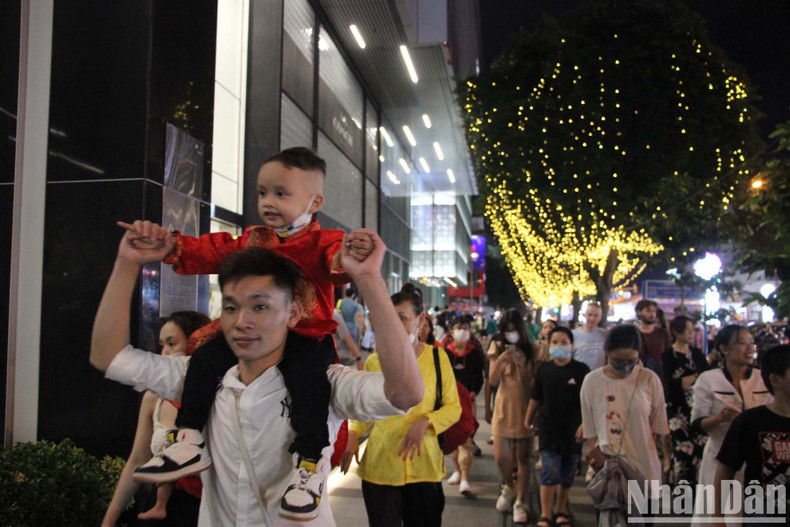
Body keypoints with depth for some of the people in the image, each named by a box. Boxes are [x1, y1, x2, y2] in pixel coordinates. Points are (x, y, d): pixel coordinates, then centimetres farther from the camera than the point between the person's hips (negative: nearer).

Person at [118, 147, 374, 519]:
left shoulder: (321, 242, -6)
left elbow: (336, 260, -27)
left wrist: (349, 257, -53)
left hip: (307, 335, -6)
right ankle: (189, 442, 6)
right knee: (205, 356, -5)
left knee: (307, 376, -34)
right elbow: (211, 251, 7)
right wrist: (169, 246, -9)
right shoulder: (252, 241, 14)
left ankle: (309, 463, -25)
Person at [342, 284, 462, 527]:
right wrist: (352, 434, -7)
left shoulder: (437, 356, 0)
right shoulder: (374, 361, 0)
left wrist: (425, 422, -14)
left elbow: (453, 407, 2)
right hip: (379, 467, 0)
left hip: (423, 464, 1)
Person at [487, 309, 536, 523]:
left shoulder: (530, 351, -1)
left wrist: (523, 365, -20)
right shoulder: (498, 349, 2)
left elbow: (536, 382, -5)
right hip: (503, 408, 1)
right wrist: (500, 361, -22)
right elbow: (492, 380, -6)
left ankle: (520, 501, 18)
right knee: (501, 458, 1)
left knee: (523, 457, 5)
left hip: (525, 408, -1)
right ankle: (509, 487, 31)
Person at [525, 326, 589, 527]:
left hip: (573, 431, 0)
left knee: (567, 475, 12)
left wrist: (584, 424, -8)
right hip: (548, 429, 0)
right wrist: (528, 420, 16)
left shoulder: (581, 370, -4)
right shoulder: (543, 369, 2)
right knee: (550, 473, -5)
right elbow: (535, 398, 12)